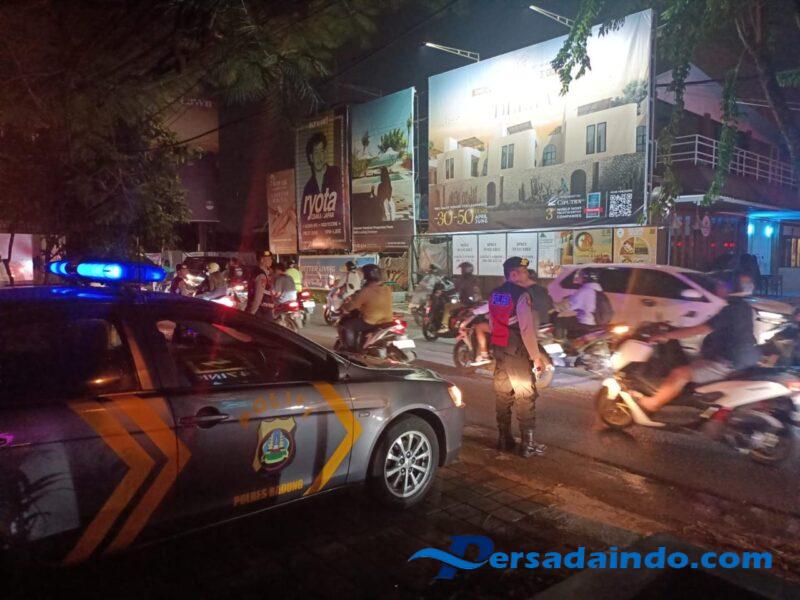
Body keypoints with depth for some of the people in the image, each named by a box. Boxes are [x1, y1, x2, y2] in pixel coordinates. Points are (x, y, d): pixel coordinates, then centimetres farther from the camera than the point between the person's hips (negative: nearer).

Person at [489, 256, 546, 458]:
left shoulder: (495, 294, 9)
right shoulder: (522, 295, -16)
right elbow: (526, 330, -20)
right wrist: (536, 357, -14)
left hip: (498, 349, 8)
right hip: (517, 352, -8)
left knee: (502, 394, 14)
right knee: (526, 396, 0)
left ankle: (504, 439, 23)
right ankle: (528, 444, 3)